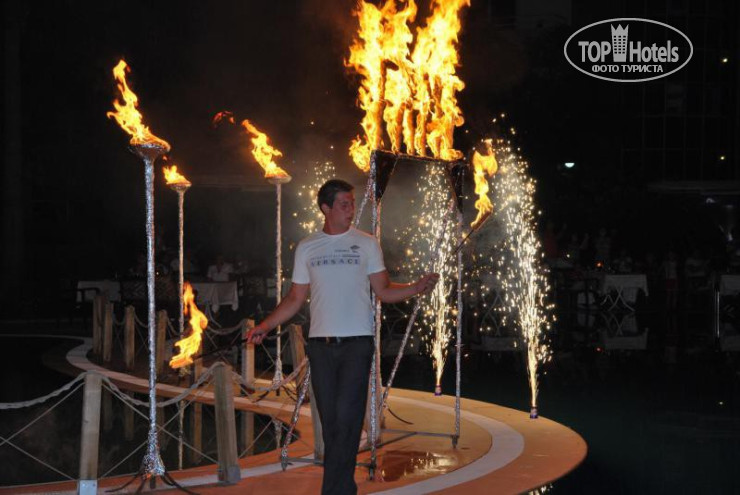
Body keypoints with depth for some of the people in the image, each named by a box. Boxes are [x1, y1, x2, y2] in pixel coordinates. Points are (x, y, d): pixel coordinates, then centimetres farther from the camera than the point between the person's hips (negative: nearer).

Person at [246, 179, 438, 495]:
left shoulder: (366, 244, 6)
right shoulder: (306, 248, 10)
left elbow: (383, 291, 6)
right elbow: (295, 298, 13)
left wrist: (416, 288, -11)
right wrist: (265, 326, 3)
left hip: (356, 342, -2)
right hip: (320, 344, 2)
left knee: (347, 419, -10)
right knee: (330, 421, 4)